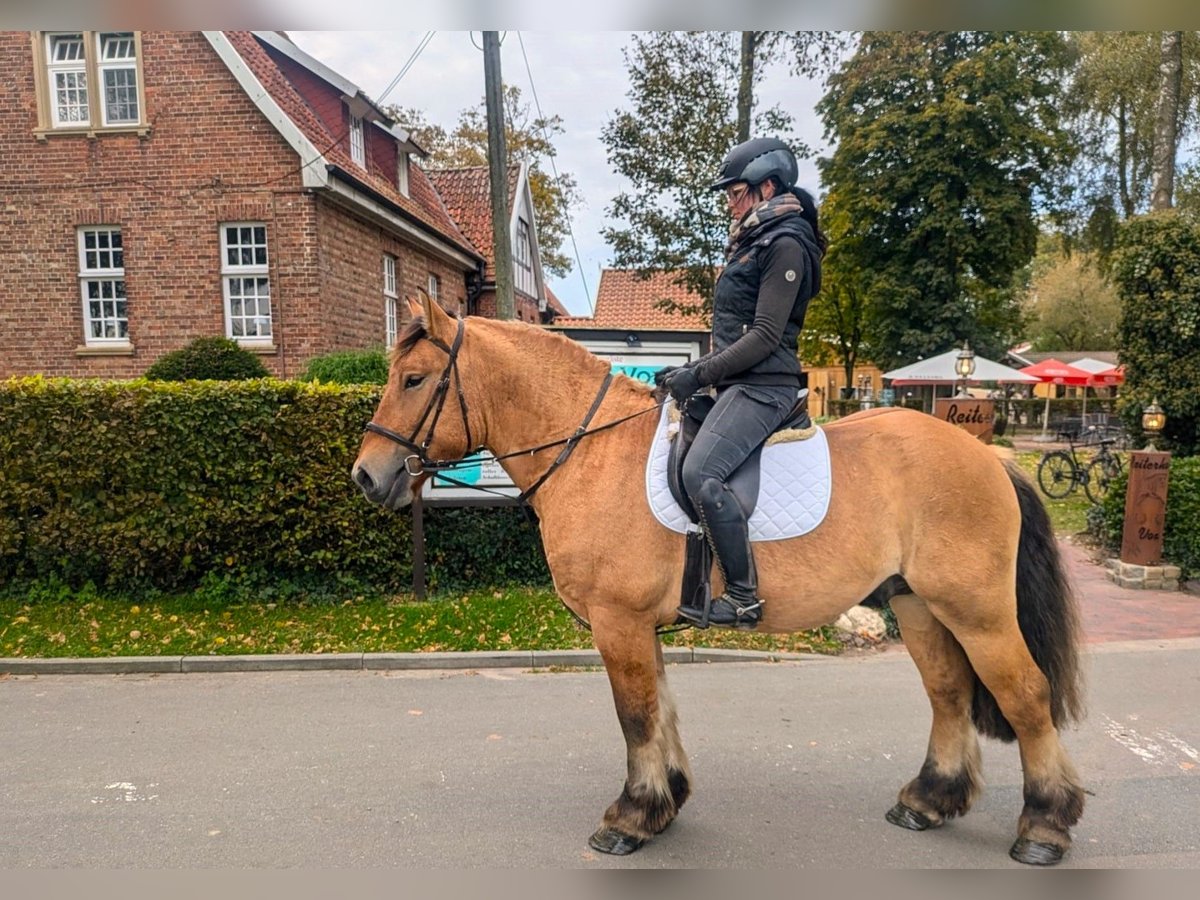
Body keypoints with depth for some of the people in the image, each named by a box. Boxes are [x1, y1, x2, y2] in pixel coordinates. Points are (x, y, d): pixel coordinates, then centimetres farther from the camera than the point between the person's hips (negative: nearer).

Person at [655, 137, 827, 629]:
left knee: (701, 472, -29)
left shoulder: (786, 245, -10)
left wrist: (700, 374, -18)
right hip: (740, 383, 11)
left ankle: (743, 596, -20)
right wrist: (694, 369, 10)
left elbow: (765, 336, -18)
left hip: (763, 385, -11)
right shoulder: (753, 241, 20)